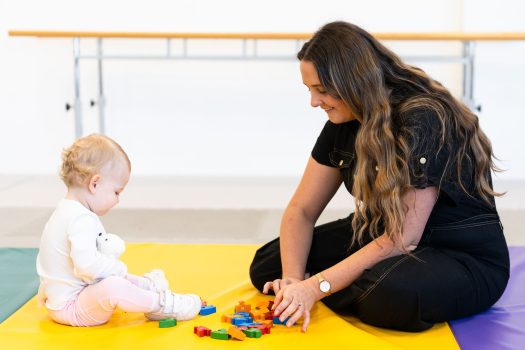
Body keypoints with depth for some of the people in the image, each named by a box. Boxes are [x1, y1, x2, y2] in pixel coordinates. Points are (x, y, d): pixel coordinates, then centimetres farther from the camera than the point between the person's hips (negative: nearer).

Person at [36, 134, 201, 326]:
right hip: (71, 308, -12)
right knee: (112, 287, -33)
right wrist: (119, 268, -21)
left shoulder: (68, 211, 11)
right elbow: (87, 264, -37)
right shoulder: (82, 220, -24)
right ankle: (161, 304, -19)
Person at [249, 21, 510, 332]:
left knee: (392, 292, -41)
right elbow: (301, 210, 1)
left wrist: (315, 286, -30)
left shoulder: (424, 122, -25)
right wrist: (293, 279, -17)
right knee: (267, 265, -3)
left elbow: (402, 238, -29)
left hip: (465, 257, -7)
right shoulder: (344, 123, -1)